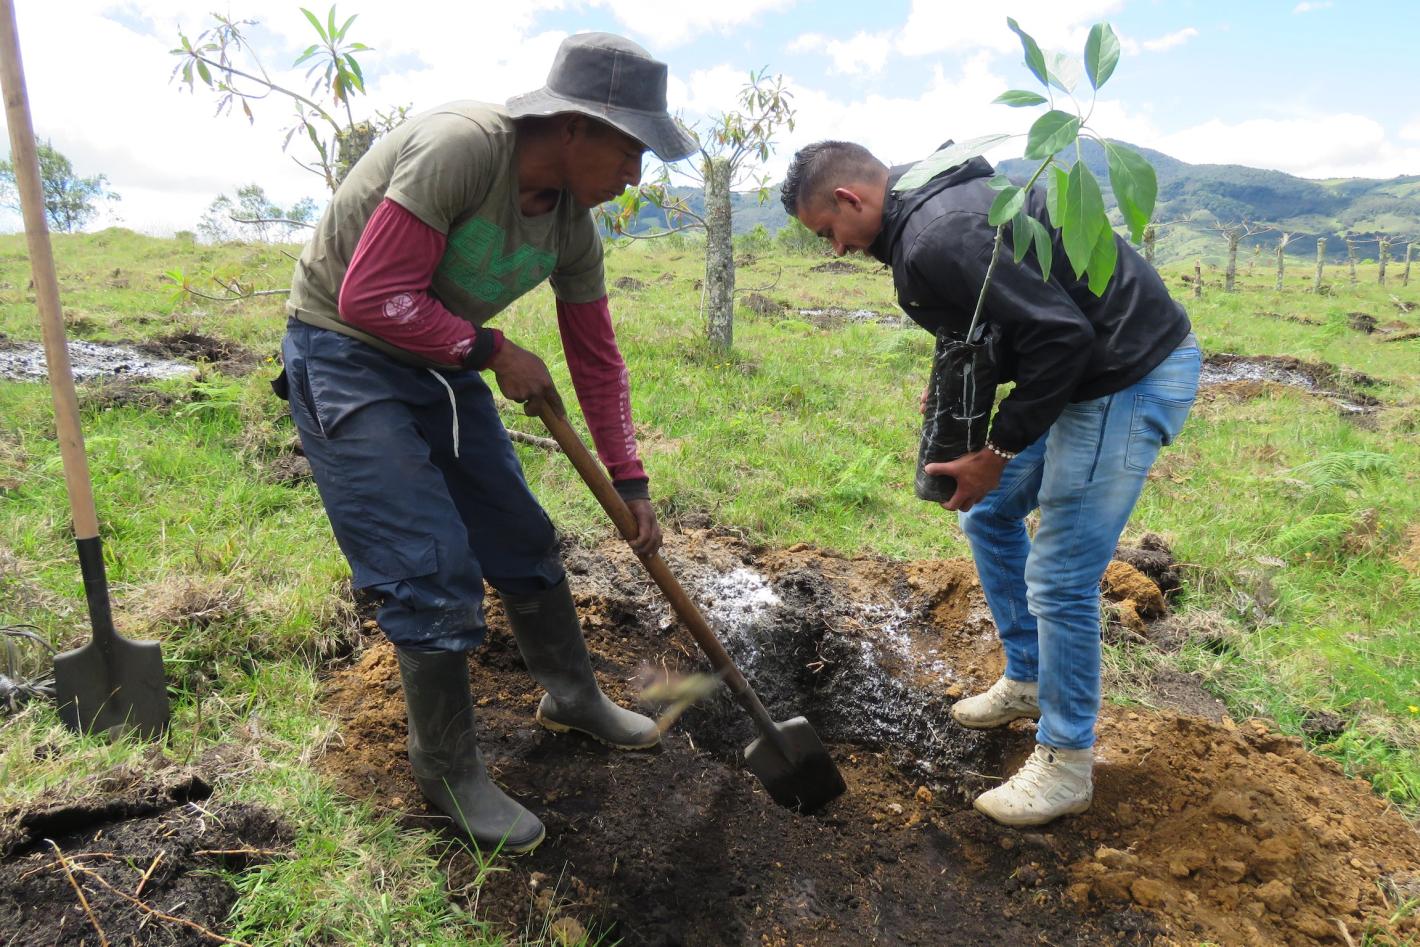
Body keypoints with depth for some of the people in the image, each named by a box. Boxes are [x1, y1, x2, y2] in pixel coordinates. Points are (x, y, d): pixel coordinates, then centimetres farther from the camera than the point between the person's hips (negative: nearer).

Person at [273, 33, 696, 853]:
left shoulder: (574, 226, -3)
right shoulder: (463, 146, -26)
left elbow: (597, 360, 6)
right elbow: (370, 297, -27)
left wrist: (632, 485, 8)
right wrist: (493, 351, -18)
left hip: (441, 366, 7)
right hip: (345, 357, -7)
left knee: (525, 544, 11)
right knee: (435, 574, -10)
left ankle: (574, 698, 34)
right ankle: (448, 769, 13)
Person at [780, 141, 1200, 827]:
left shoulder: (935, 242, -24)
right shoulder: (936, 202, 8)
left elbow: (1061, 335, -28)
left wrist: (996, 452, -18)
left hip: (1133, 379, -11)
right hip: (1090, 367, 11)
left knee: (1059, 578, -5)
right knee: (988, 513, 19)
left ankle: (1066, 764, 14)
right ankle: (1027, 679, 35)